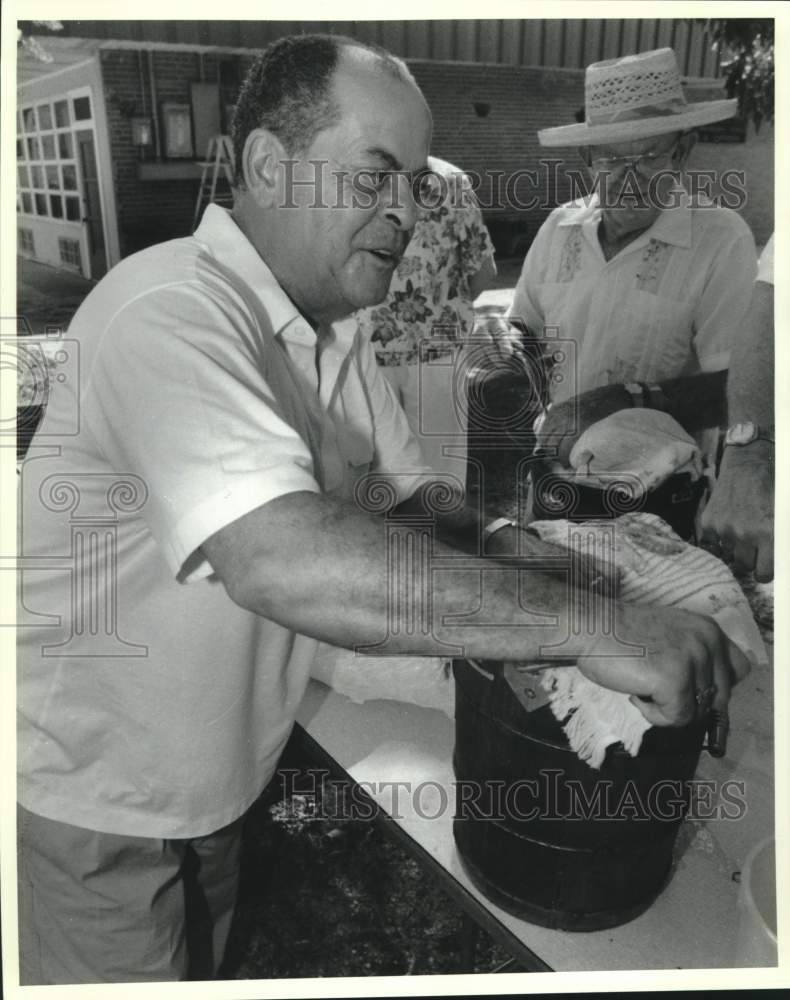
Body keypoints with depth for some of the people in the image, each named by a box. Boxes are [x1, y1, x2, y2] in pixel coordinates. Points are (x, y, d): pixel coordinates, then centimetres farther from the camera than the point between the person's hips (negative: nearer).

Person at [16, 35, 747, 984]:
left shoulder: (339, 329, 1)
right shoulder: (171, 310, -30)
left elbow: (406, 493, 6)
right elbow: (279, 559, -43)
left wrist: (490, 540, -17)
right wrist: (590, 623, -41)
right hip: (90, 794, -7)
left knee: (204, 967, 27)